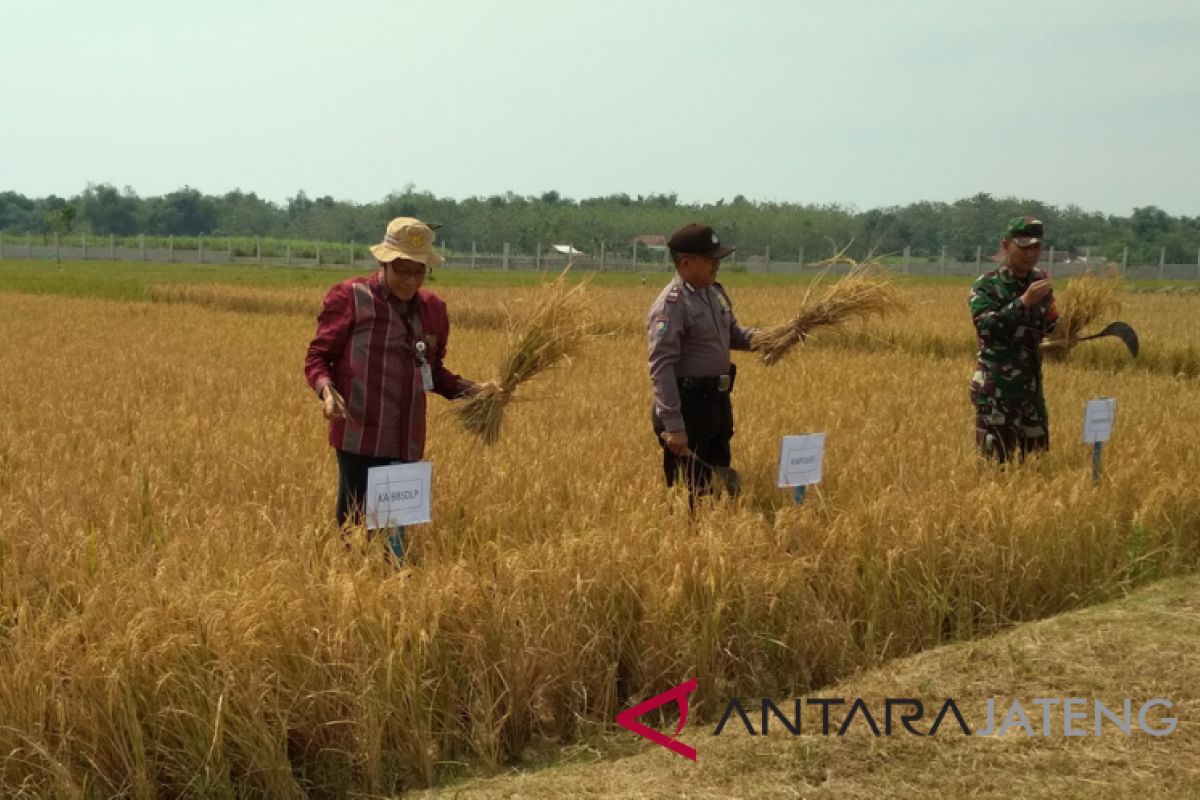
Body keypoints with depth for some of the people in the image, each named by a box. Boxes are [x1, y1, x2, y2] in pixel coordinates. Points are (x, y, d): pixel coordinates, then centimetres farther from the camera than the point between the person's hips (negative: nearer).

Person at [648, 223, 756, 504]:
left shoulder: (715, 292, 8)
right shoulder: (671, 304, -19)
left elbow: (732, 334, 23)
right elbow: (661, 367, -23)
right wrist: (673, 425, -27)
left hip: (718, 399, 9)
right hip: (688, 404, -9)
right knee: (689, 488, -3)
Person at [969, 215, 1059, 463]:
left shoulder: (1040, 281, 9)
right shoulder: (986, 286, -9)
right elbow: (986, 326, -25)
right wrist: (1024, 301, -28)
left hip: (1031, 385, 6)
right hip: (996, 388, -6)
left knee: (1036, 456, 11)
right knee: (996, 457, -3)